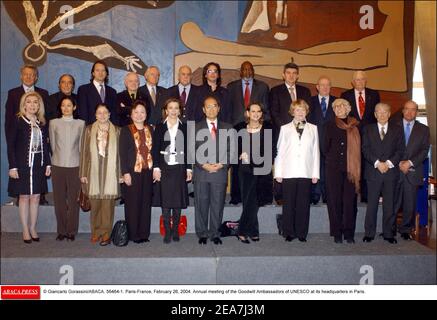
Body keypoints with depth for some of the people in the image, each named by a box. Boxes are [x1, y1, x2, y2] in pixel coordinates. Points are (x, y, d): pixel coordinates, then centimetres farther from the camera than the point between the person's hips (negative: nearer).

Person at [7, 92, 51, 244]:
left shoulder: (42, 123, 8)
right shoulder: (17, 122, -4)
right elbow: (10, 145, -7)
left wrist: (48, 164, 4)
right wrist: (12, 166, -12)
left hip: (39, 166, 4)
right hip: (23, 165, -4)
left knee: (35, 197, 7)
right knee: (24, 197, 4)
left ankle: (33, 228, 18)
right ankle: (25, 230, 15)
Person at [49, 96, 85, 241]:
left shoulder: (80, 123, 4)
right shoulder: (54, 123, 6)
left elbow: (81, 145, 8)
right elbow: (53, 145, 10)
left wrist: (76, 159, 8)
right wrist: (58, 158, 12)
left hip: (75, 166, -1)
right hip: (57, 166, 1)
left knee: (73, 199, 1)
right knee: (59, 199, 4)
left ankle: (72, 231, 11)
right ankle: (61, 231, 14)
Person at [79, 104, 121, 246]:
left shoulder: (116, 131, 7)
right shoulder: (89, 130, 8)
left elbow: (119, 153, 6)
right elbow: (84, 152, 6)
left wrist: (121, 174, 1)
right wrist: (83, 174, 1)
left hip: (110, 173, -1)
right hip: (93, 172, 1)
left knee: (108, 202, -2)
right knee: (95, 203, 3)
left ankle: (106, 233, 6)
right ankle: (96, 232, 15)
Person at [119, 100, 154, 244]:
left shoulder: (150, 130, 10)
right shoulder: (126, 130, -1)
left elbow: (153, 150, 12)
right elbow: (122, 153, -6)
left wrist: (155, 169, 5)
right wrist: (125, 173, -12)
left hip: (148, 172, 4)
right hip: (132, 172, -4)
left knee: (146, 203, 7)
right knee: (133, 203, 1)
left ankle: (144, 233, 17)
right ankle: (133, 234, 12)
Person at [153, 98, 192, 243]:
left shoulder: (184, 128, 8)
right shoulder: (159, 127, 6)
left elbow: (188, 149, 6)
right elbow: (155, 149, 3)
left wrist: (189, 168, 0)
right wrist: (156, 167, -6)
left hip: (180, 167, 1)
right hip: (164, 167, 0)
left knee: (178, 200, 4)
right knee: (165, 201, -1)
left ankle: (175, 230, 15)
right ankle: (167, 232, 6)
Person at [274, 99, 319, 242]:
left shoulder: (313, 129, 13)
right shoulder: (285, 128, 11)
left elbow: (316, 152, 10)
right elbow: (279, 151, 7)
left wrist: (315, 173, 3)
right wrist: (278, 172, 1)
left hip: (306, 173, 1)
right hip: (288, 172, -1)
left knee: (304, 204, 1)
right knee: (288, 204, 1)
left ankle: (301, 233, 12)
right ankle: (289, 233, 11)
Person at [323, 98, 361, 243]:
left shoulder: (355, 126, 8)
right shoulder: (331, 125, 7)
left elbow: (359, 147, 10)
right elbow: (325, 148, 9)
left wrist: (355, 163, 4)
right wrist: (331, 159, 5)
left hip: (351, 169, 1)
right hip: (334, 168, 0)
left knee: (350, 201, 0)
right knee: (335, 200, 1)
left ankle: (349, 233, 9)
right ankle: (337, 233, 9)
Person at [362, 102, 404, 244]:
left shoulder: (397, 130, 11)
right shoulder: (368, 129, 9)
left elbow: (400, 150, 4)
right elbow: (365, 149, 1)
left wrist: (389, 163, -10)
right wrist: (377, 163, -11)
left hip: (391, 172, 1)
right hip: (373, 172, -1)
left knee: (389, 204, 4)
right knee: (372, 204, 0)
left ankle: (388, 233, 13)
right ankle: (369, 233, 7)